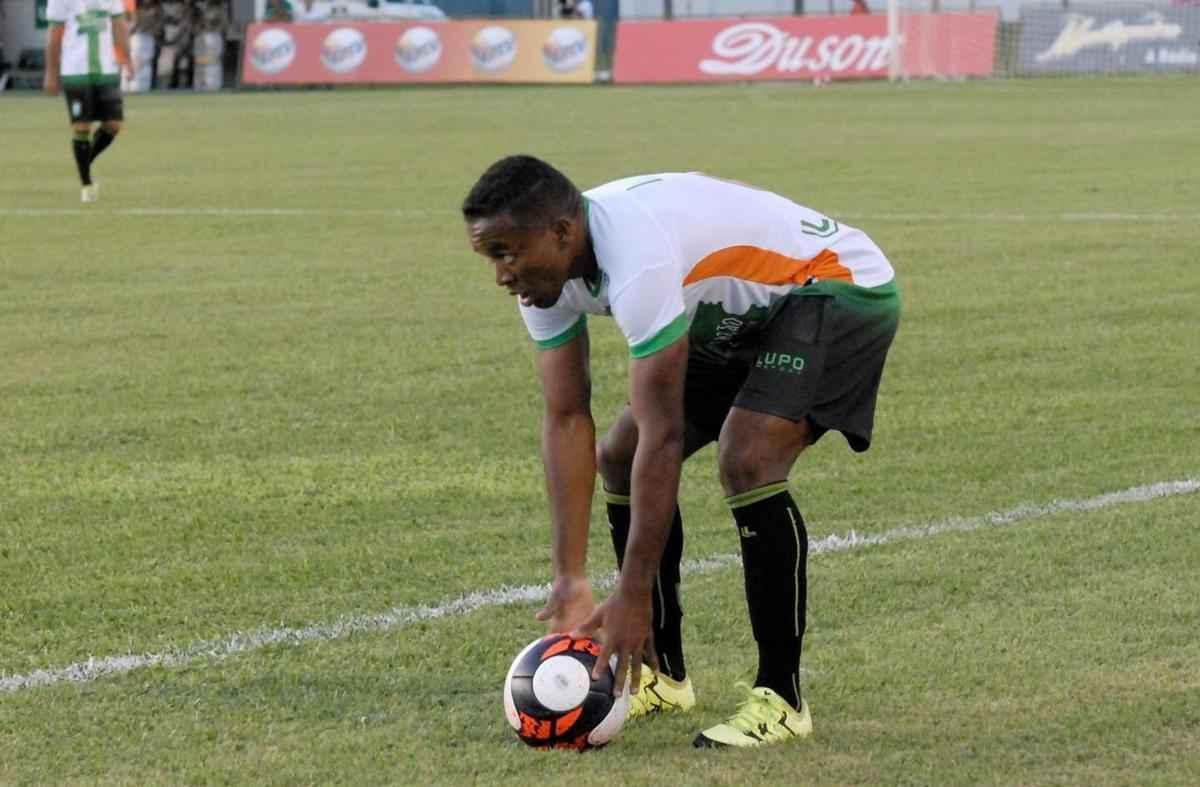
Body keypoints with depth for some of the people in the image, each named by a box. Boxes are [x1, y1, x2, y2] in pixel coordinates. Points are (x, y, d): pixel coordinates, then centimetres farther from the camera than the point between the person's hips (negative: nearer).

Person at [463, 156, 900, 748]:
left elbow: (664, 435, -36)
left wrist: (632, 596, -33)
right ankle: (663, 674, 17)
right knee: (618, 457, 5)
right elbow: (566, 420, -7)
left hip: (840, 287, -10)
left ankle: (780, 700, -16)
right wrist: (569, 579, -12)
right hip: (744, 315, 10)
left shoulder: (636, 258, -37)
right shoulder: (545, 269, -10)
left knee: (746, 460, -28)